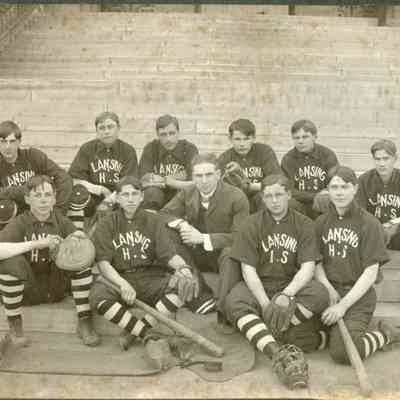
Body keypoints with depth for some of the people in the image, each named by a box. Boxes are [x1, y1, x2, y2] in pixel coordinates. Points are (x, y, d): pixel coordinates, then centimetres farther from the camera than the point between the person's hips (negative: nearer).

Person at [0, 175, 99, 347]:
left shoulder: (61, 220, 0)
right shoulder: (20, 223, -9)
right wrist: (37, 243, -34)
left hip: (57, 287, 2)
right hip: (28, 289, -2)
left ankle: (84, 321, -15)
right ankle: (14, 324, -10)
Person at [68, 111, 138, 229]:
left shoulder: (128, 151, 0)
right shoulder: (87, 148, 1)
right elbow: (74, 179, -7)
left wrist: (111, 198, -26)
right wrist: (101, 190, -17)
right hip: (92, 198, 0)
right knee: (78, 192, -30)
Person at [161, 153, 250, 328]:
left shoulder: (236, 197, -15)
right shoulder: (187, 193, 0)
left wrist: (204, 238, -26)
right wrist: (180, 223, -19)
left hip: (223, 251, -4)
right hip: (196, 254, 4)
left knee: (231, 254, -39)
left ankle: (223, 312, -34)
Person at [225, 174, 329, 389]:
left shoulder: (304, 224, 1)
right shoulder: (252, 224, 0)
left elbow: (308, 267, -9)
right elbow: (248, 269, -7)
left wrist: (286, 295, -27)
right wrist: (265, 304, -21)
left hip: (293, 286, 1)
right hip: (259, 287, 0)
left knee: (320, 293, -31)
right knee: (234, 301, -32)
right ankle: (279, 355, -44)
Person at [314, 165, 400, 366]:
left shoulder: (369, 224, -3)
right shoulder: (321, 223, 11)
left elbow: (370, 273, -8)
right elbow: (317, 264, 9)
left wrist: (343, 305, -16)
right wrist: (329, 288, -11)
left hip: (358, 296, -4)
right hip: (328, 291, 4)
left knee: (342, 353, -24)